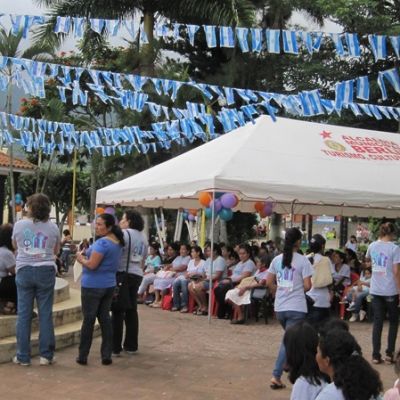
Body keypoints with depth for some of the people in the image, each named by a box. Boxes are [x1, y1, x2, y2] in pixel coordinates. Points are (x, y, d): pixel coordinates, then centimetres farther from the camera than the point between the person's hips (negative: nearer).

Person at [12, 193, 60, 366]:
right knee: (45, 313, 5)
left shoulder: (19, 225, -1)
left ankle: (23, 356, 9)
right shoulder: (53, 227, -1)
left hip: (24, 271, 0)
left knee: (24, 314, 5)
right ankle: (46, 355, 8)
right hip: (46, 271, 0)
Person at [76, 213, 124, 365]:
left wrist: (81, 259, -4)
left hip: (93, 285, -8)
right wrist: (86, 257, 11)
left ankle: (83, 356, 11)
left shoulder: (102, 242, -20)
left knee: (88, 320, 2)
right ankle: (106, 355, 10)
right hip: (109, 285, 8)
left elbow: (92, 265, -22)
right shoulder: (118, 242, 8)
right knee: (105, 318, 10)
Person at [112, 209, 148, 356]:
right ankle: (131, 346, 16)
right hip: (137, 275, 7)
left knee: (118, 311, -3)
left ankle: (115, 347, 0)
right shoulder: (143, 237, 14)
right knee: (132, 310, 12)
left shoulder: (124, 234, -10)